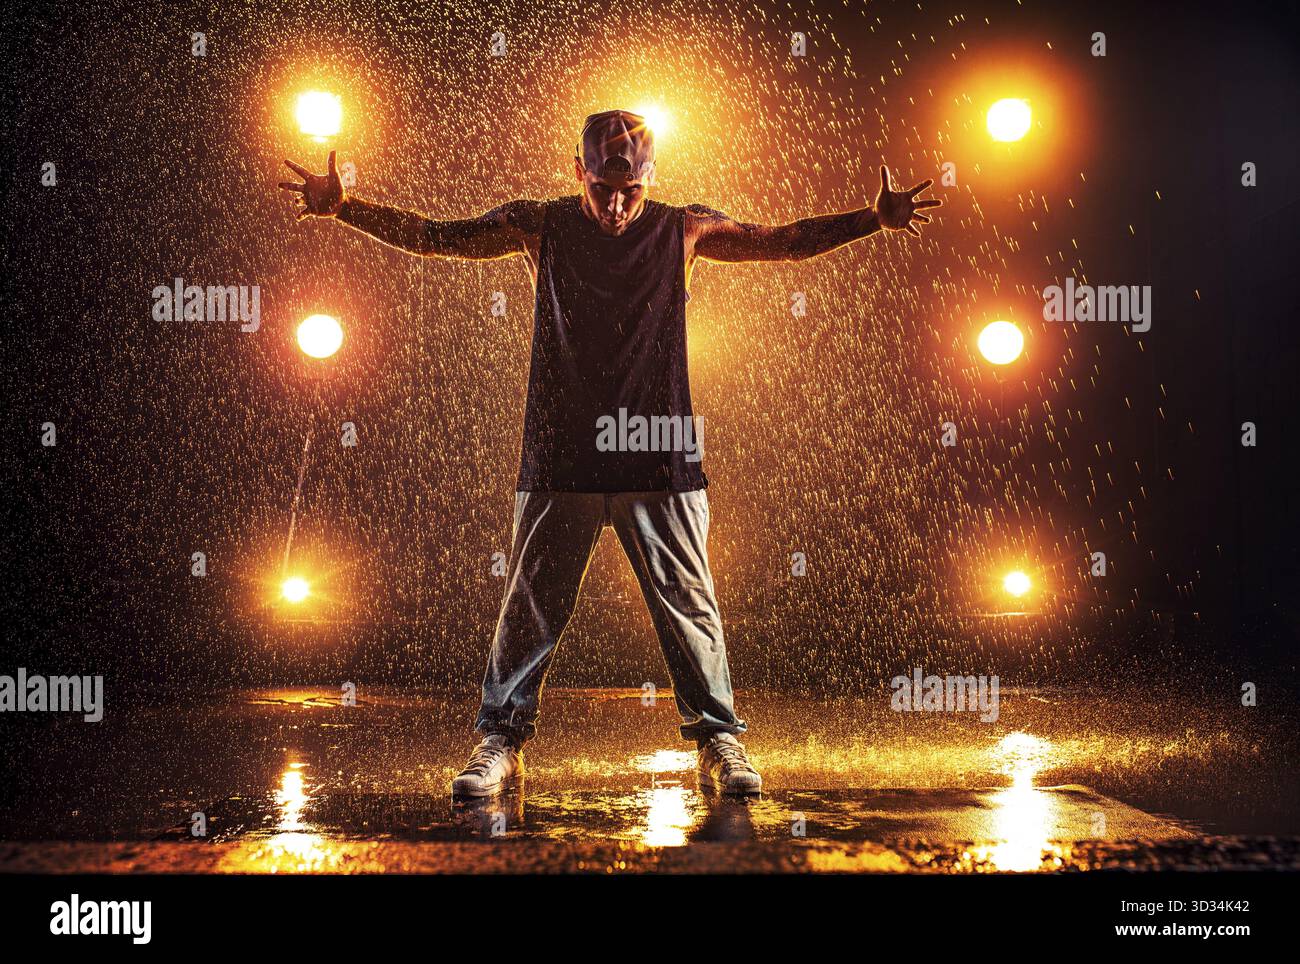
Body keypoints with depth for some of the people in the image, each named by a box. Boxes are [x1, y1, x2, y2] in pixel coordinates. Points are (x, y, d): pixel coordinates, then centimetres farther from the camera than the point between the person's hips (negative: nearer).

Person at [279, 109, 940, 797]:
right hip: (560, 459, 0)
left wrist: (875, 220, 0)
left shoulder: (683, 230, 5)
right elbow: (433, 237, 6)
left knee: (688, 603, 3)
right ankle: (501, 741, 17)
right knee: (530, 605, 4)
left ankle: (719, 740, 15)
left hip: (659, 458, 0)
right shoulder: (540, 226, 4)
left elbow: (782, 242, 8)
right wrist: (341, 207, -2)